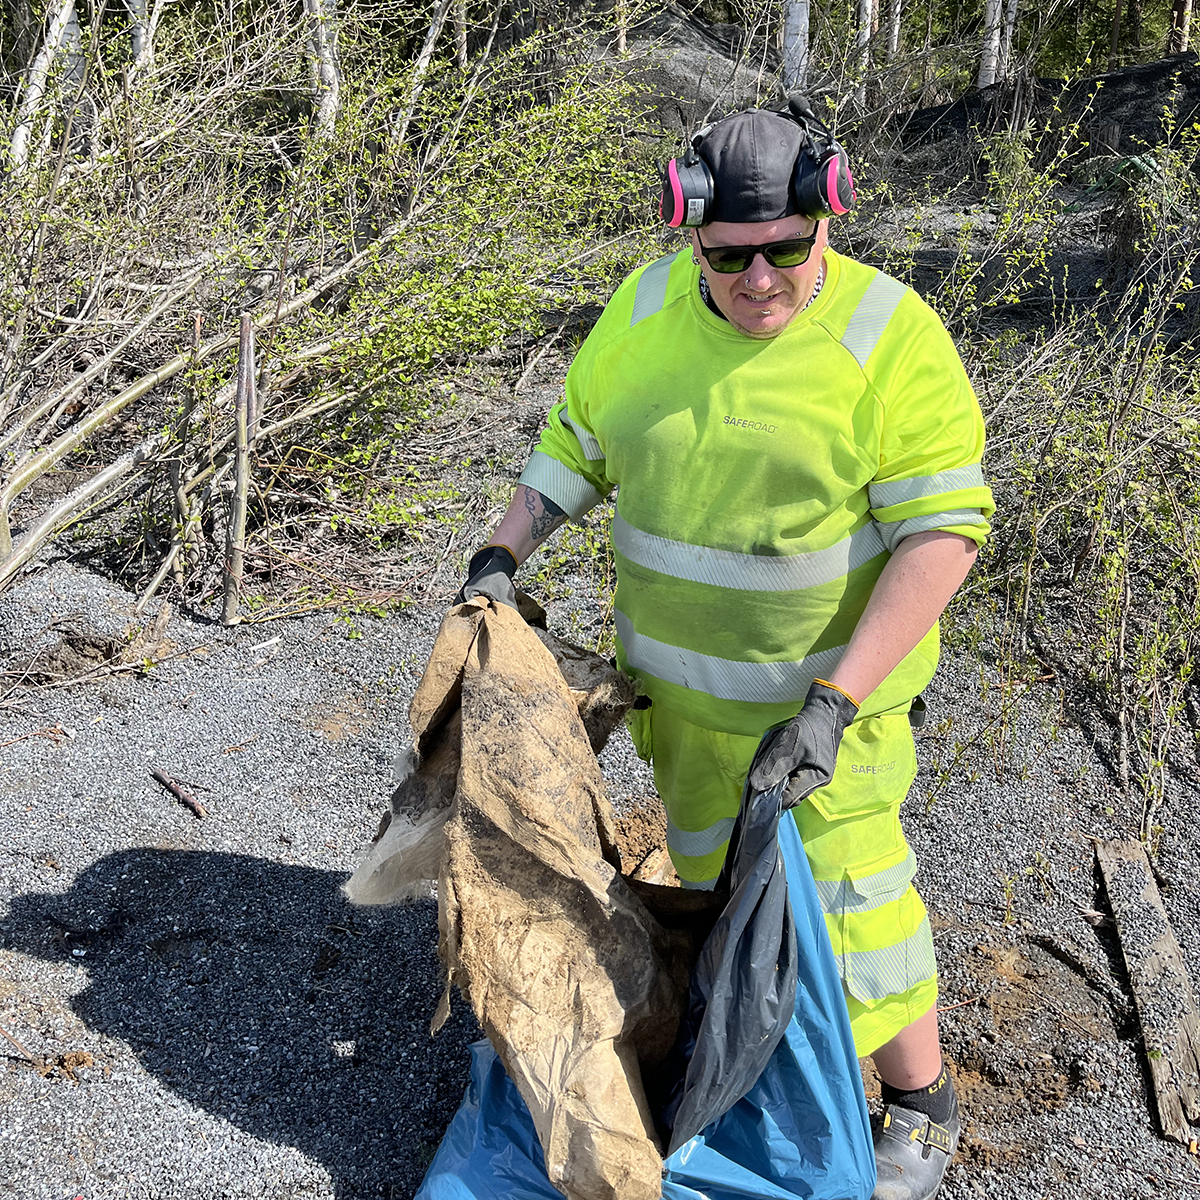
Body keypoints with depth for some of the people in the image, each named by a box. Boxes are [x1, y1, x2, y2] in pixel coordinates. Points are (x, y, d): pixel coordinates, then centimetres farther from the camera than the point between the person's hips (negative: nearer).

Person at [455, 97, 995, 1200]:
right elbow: (576, 446, 9)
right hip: (678, 678, 5)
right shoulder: (645, 311, -5)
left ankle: (922, 1107, 24)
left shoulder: (889, 337, -20)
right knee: (713, 867, 20)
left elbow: (943, 531, -22)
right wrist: (503, 555, -5)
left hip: (827, 677, -5)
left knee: (842, 886, 0)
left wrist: (836, 699, -29)